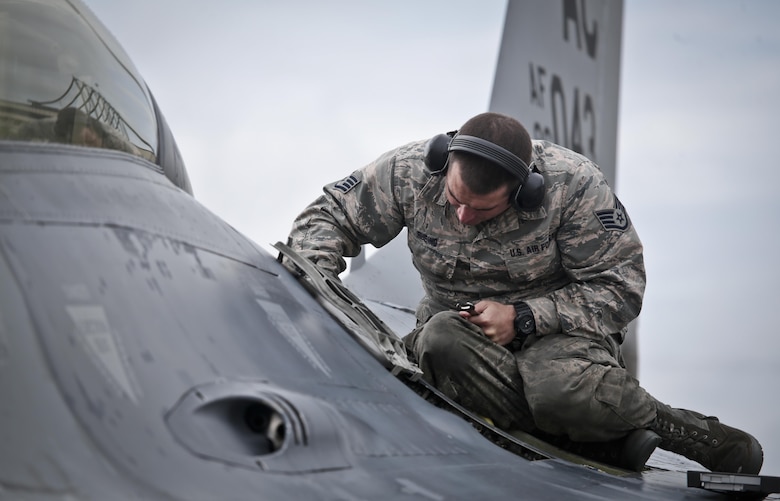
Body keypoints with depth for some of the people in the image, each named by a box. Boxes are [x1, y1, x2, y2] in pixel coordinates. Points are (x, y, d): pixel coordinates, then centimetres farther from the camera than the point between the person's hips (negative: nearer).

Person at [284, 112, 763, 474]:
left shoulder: (574, 184, -20)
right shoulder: (410, 170, -12)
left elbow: (619, 287, -13)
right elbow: (330, 215, 2)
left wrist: (523, 319, -24)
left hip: (556, 327, -3)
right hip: (457, 322, 3)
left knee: (562, 390, -40)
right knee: (440, 342, -37)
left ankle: (705, 438, -12)